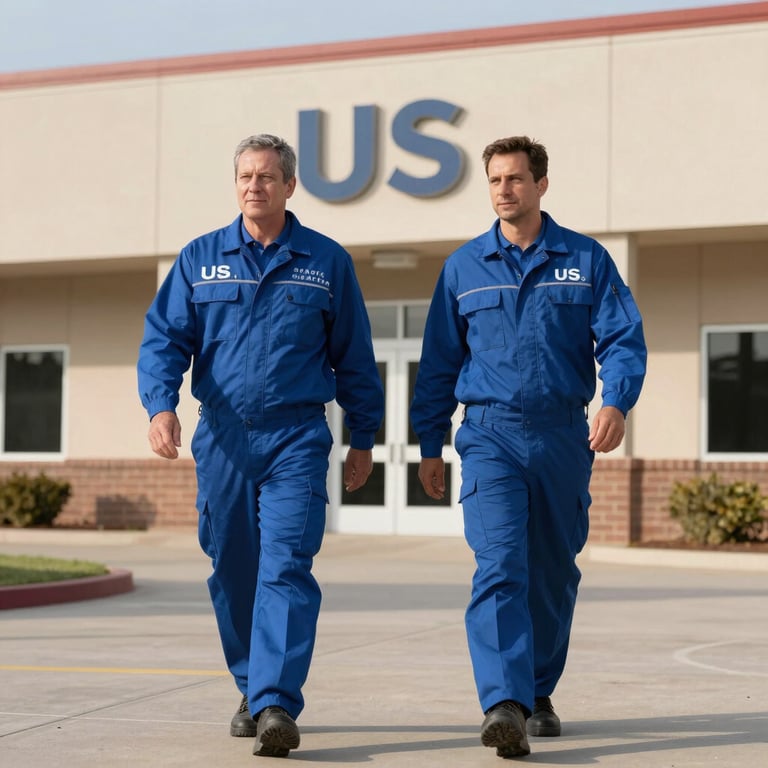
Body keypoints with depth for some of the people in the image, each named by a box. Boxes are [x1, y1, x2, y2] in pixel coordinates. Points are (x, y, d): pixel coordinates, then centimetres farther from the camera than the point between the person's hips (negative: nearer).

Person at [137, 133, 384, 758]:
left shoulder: (327, 262, 6)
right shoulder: (199, 259, 9)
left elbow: (355, 357, 11)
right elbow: (164, 338, 4)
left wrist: (363, 438, 11)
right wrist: (160, 404, -14)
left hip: (297, 438, -2)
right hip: (222, 438, 3)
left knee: (286, 567, -13)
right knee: (232, 571, 9)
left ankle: (277, 703, -18)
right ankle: (252, 691, 26)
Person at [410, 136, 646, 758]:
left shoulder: (587, 259, 6)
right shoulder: (463, 267, 8)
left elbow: (623, 337, 0)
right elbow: (439, 362, 11)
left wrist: (616, 403, -19)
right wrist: (431, 445, 9)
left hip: (565, 437, 1)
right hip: (490, 434, -1)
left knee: (554, 573, 11)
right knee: (499, 568, -16)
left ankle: (540, 694, 28)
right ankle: (504, 705, -24)